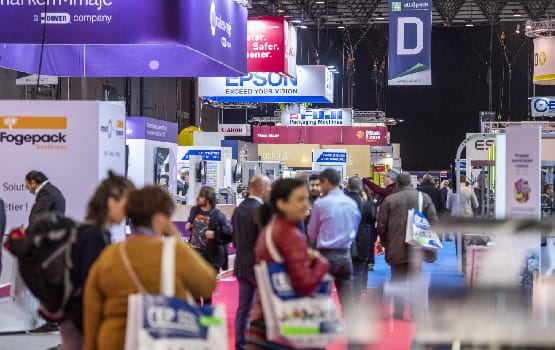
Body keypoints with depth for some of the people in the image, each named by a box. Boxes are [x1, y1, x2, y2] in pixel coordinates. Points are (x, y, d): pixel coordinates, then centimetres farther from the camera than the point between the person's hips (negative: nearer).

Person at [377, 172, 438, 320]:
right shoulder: (424, 197, 0)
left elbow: (381, 226, -1)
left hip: (396, 248, -1)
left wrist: (385, 243, 14)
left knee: (398, 280, 9)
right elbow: (433, 220, 1)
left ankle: (398, 311, 12)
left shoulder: (389, 200, -3)